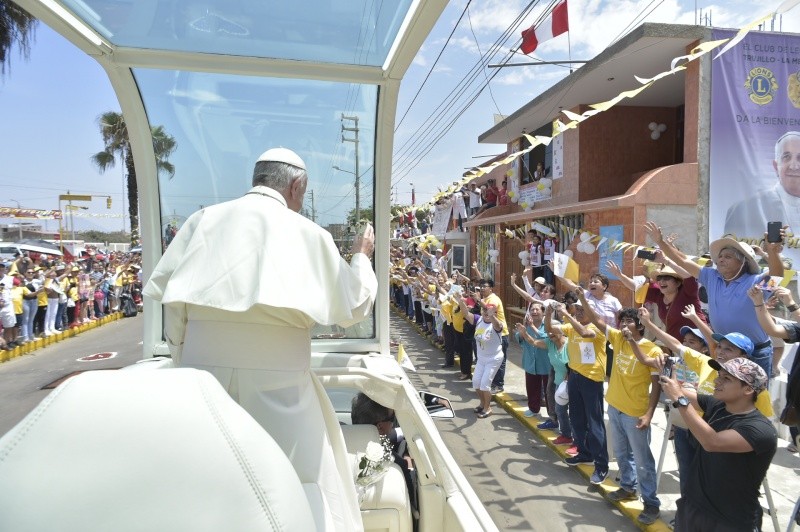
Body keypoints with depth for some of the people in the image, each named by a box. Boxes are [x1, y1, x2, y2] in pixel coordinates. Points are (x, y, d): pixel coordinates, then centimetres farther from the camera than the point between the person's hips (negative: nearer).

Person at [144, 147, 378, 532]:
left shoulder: (204, 220, 7)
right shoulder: (308, 232, 1)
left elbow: (166, 289, 4)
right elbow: (352, 307, 7)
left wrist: (181, 355, 15)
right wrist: (361, 257, 23)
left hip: (203, 362, 3)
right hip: (277, 371, -3)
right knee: (300, 476, 9)